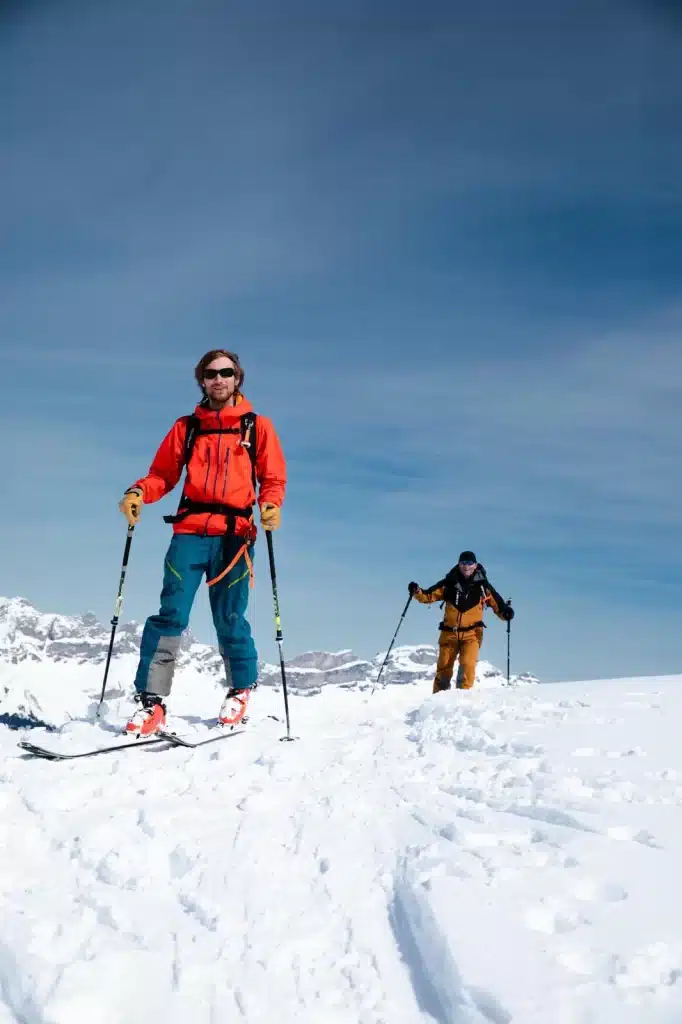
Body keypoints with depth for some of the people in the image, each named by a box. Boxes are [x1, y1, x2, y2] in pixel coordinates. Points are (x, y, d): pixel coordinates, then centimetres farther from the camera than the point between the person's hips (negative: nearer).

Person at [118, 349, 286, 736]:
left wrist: (271, 505, -12)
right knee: (171, 612, -10)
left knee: (229, 618, -2)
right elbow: (163, 474, 13)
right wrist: (138, 493, -7)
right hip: (190, 529, 1)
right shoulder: (187, 427, 16)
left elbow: (273, 478, 9)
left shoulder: (257, 426, 12)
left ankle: (241, 688, 22)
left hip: (234, 532, -1)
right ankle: (152, 700, -10)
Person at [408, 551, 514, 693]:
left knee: (467, 664, -22)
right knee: (443, 669, 3)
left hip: (471, 634, -1)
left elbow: (498, 604, 6)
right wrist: (417, 592, -13)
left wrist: (506, 612, -14)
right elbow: (429, 596, 5)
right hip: (449, 633, 1)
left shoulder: (483, 586, 2)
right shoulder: (449, 584, 4)